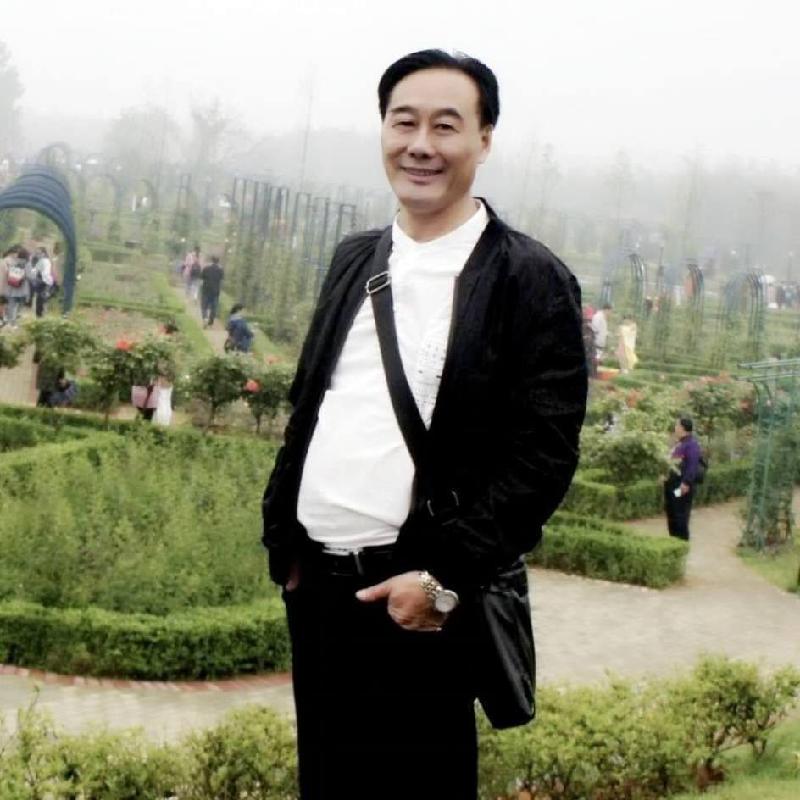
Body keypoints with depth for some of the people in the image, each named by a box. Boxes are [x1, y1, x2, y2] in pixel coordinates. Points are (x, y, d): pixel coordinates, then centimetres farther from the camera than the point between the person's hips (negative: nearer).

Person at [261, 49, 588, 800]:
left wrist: (444, 580, -17)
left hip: (416, 601, -6)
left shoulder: (530, 279, -8)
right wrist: (284, 542, 9)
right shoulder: (355, 259, 12)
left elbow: (544, 454, -13)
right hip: (316, 588, 6)